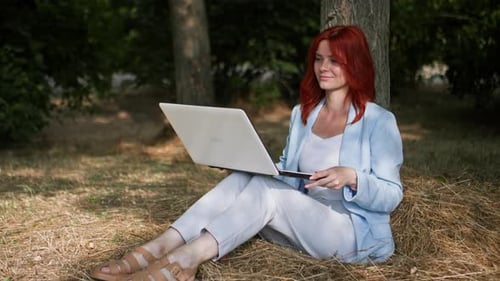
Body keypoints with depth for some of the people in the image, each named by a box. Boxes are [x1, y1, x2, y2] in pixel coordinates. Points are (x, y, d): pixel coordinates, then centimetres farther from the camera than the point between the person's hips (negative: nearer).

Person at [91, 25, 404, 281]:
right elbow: (286, 173, 15)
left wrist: (351, 176, -28)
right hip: (302, 223, 6)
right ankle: (161, 248, -32)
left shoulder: (379, 121, -7)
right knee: (245, 177, -21)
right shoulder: (302, 113, 11)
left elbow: (392, 197, -10)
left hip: (356, 233, -5)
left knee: (266, 187, -30)